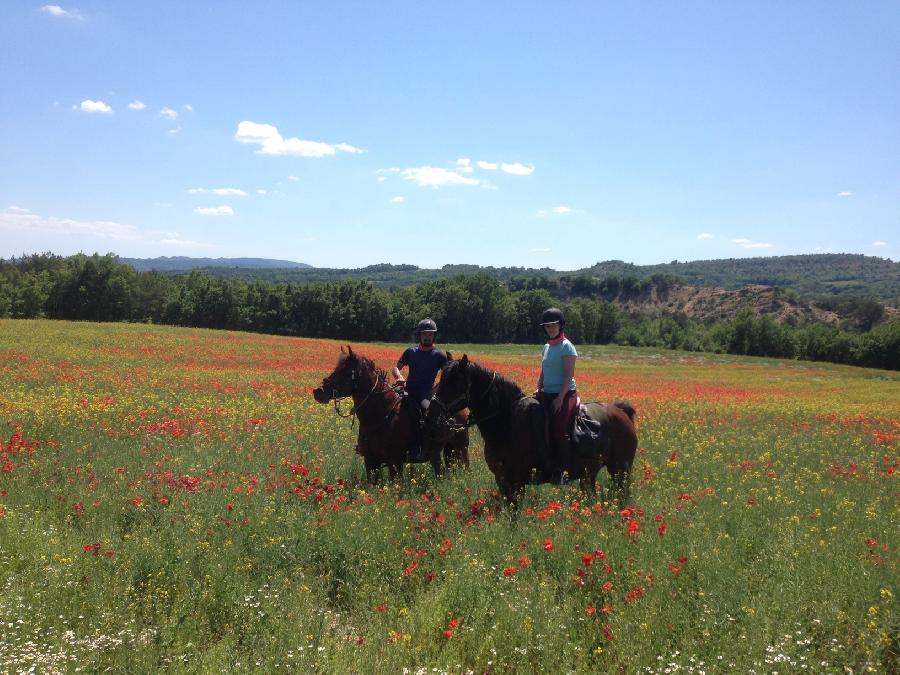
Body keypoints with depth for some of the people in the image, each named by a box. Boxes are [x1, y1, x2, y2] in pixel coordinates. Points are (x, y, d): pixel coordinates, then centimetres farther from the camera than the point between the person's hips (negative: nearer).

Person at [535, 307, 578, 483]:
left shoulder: (566, 347, -7)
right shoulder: (547, 347, 16)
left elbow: (569, 375, -13)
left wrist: (560, 398, -18)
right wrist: (538, 391, 5)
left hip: (564, 394, -8)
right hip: (547, 394, 8)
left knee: (559, 430, -19)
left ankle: (560, 471, -14)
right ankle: (545, 466, -1)